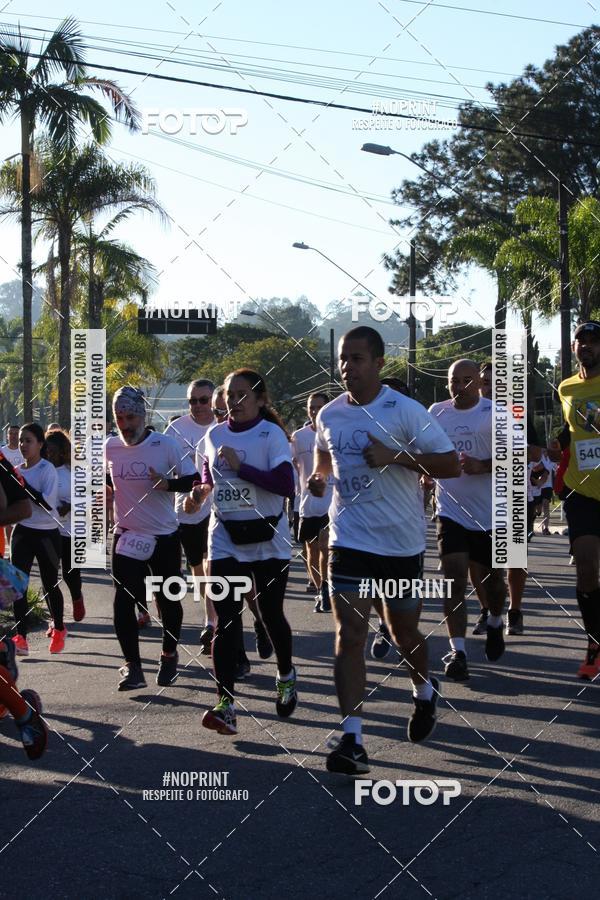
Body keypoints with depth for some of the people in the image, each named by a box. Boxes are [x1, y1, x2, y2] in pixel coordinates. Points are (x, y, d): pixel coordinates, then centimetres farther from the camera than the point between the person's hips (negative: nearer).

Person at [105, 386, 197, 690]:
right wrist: (106, 489, 2)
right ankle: (132, 665, -2)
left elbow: (193, 480, -5)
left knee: (168, 600, 9)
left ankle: (169, 655, 31)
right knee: (123, 601, -8)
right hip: (126, 536, 2)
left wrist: (168, 483, -22)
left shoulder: (165, 444, -10)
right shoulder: (110, 446, 1)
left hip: (164, 536, -2)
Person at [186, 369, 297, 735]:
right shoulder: (215, 435, 6)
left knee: (271, 614, 9)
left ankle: (286, 675, 37)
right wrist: (202, 490, 4)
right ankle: (226, 703, -10)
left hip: (268, 540, -3)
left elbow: (286, 485, -21)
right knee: (226, 620, -7)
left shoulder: (271, 434, -10)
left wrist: (240, 467, -24)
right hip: (226, 539, 3)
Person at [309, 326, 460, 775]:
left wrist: (396, 456, -22)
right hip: (349, 539, 2)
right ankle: (352, 739, -11)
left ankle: (425, 691, 46)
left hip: (402, 541, -2)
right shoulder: (330, 414, 4)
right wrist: (319, 476, 2)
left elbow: (451, 465, -11)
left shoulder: (406, 411, -11)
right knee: (350, 635, -9)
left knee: (404, 632, 13)